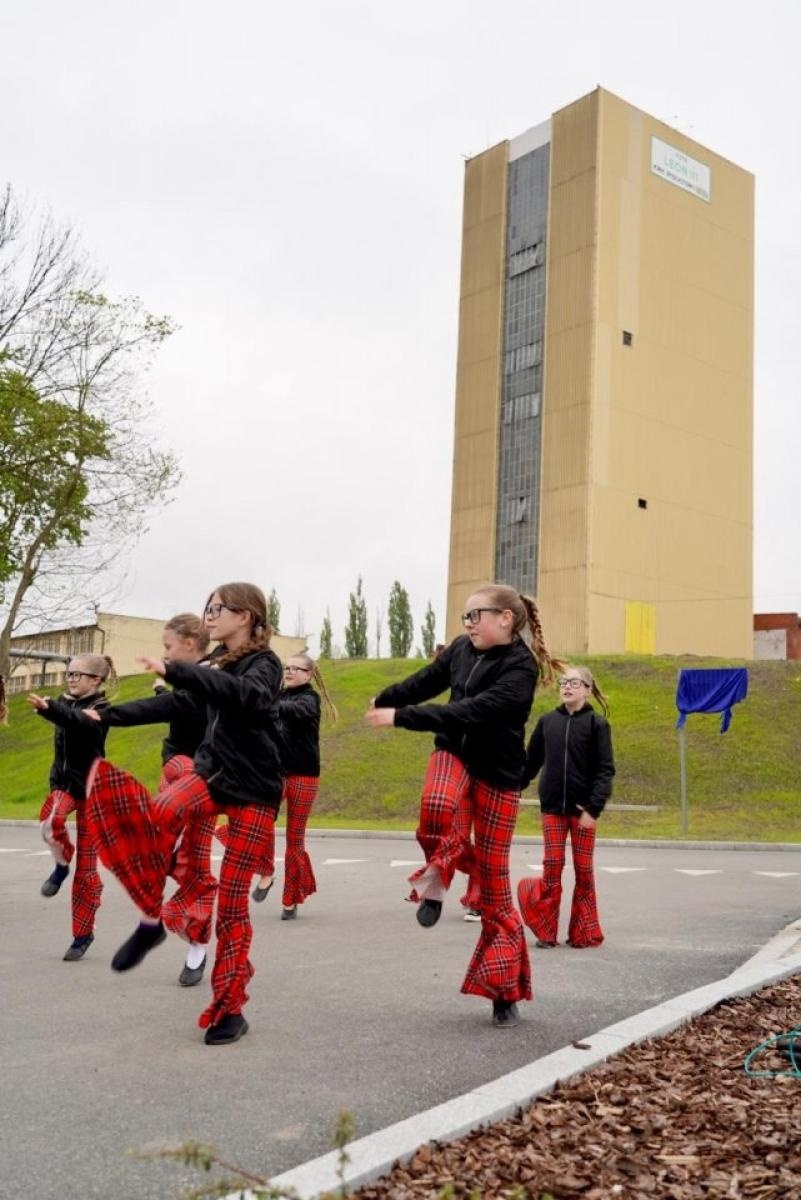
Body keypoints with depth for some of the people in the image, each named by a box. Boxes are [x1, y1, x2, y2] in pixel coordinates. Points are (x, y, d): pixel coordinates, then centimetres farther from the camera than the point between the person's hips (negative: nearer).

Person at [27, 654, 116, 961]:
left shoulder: (100, 710, -14)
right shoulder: (68, 704, 6)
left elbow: (79, 722, -34)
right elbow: (64, 745, 12)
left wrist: (47, 708, -48)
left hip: (90, 787, -4)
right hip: (64, 781, 5)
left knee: (86, 866, 0)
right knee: (50, 820, -32)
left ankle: (83, 933, 13)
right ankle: (61, 864, -1)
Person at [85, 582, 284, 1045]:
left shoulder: (265, 663, -11)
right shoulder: (218, 662, 9)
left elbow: (247, 696, -34)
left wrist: (175, 671, -40)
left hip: (255, 790, -5)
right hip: (213, 773, 5)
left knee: (232, 897, -4)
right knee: (161, 812, -30)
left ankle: (230, 1009, 10)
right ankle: (152, 917, -15)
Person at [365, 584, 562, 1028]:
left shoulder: (521, 667, -19)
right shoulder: (462, 648, -1)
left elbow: (470, 711, -30)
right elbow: (426, 681, 17)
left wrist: (400, 716, -31)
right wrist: (383, 700, 31)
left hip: (497, 772, -4)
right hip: (454, 753, 4)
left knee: (495, 882, -1)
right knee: (437, 808, -35)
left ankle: (505, 991, 12)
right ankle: (439, 874, -4)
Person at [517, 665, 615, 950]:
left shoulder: (597, 723, -3)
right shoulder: (547, 721, 5)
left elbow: (606, 769, -7)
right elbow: (531, 762, 9)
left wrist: (593, 808, -15)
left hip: (583, 808, -2)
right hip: (552, 808, 2)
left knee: (583, 870, 6)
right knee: (552, 867, 0)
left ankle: (584, 933, 17)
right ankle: (546, 930, 10)